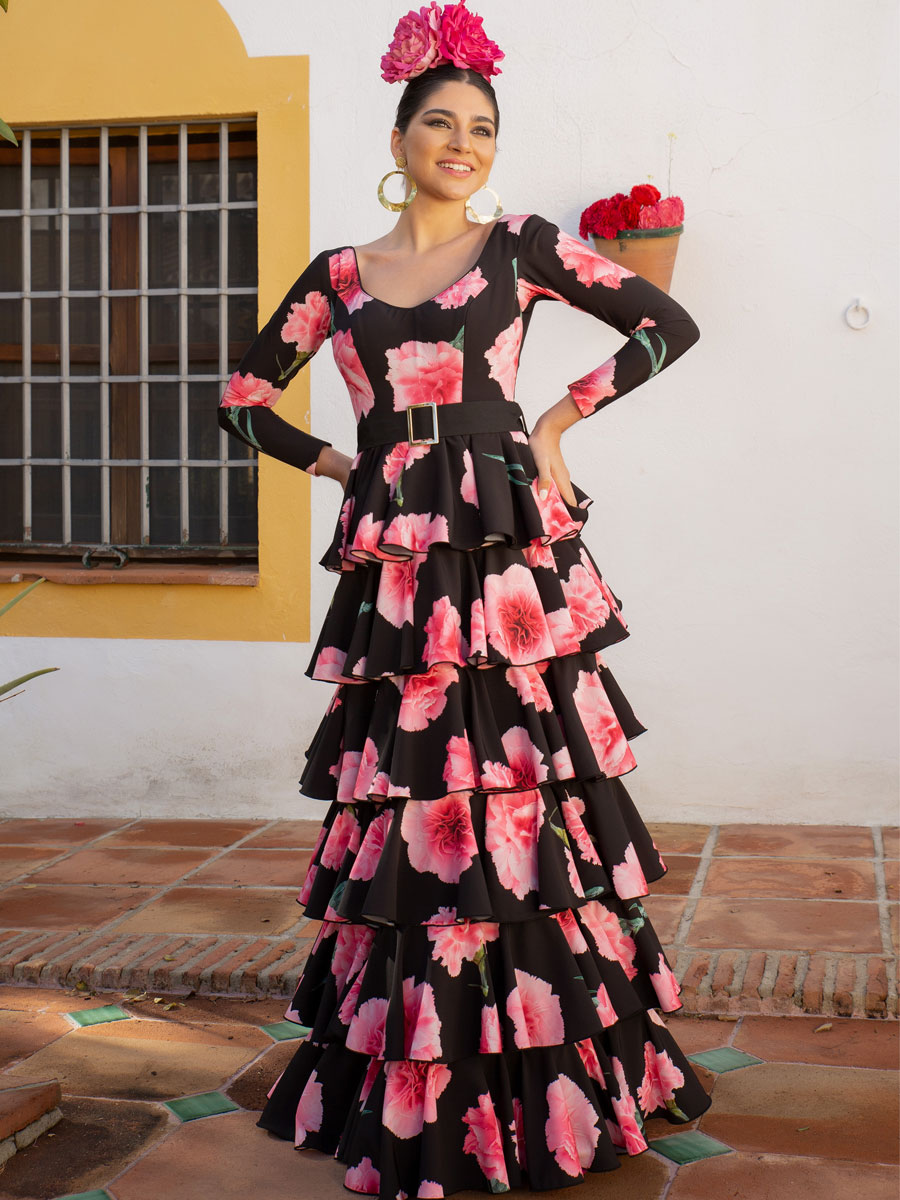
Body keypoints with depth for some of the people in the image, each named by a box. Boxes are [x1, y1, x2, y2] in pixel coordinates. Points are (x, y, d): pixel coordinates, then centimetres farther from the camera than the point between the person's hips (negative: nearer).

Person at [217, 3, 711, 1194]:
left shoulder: (521, 245, 8)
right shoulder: (339, 276, 13)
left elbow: (670, 324, 7)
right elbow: (243, 398, 19)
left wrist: (559, 417, 1)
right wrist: (340, 464, 9)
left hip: (511, 554, -2)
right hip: (396, 569, 2)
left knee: (523, 799, -1)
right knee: (410, 812, 3)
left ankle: (546, 1080, 13)